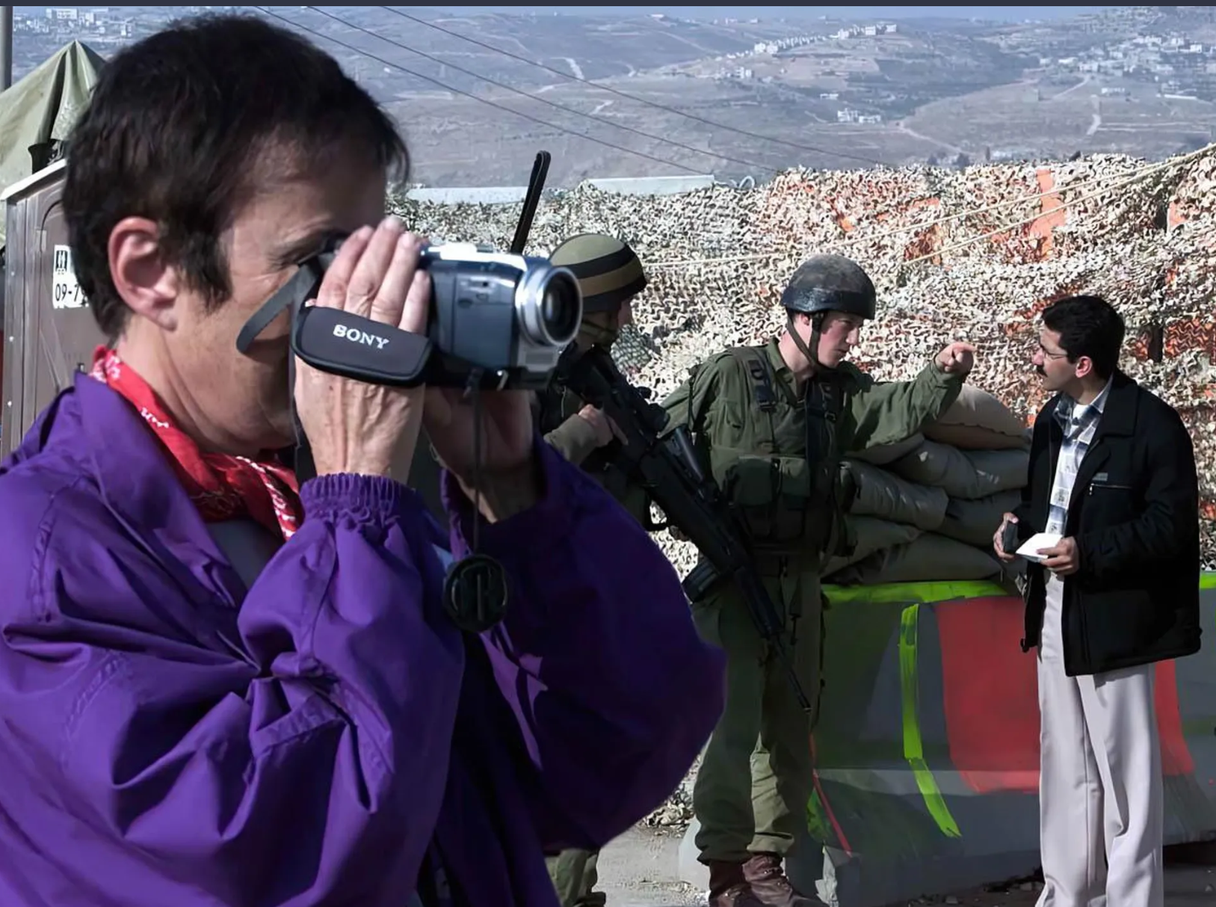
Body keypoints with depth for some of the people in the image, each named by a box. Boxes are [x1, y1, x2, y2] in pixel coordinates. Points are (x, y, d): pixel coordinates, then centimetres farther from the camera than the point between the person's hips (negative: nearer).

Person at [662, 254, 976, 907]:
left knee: (790, 731, 10)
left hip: (800, 583, 6)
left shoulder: (842, 390, 9)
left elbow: (897, 412, -8)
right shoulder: (728, 377, -6)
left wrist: (942, 376, -23)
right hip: (732, 580, -6)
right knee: (731, 727, -8)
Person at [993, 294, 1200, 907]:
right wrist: (1019, 523, 2)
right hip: (1054, 612, 8)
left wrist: (1090, 552, -23)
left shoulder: (1152, 425, -14)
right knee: (1064, 764, 15)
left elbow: (1170, 524, -15)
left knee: (1124, 767, 0)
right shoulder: (1053, 419, 10)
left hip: (1113, 618, -8)